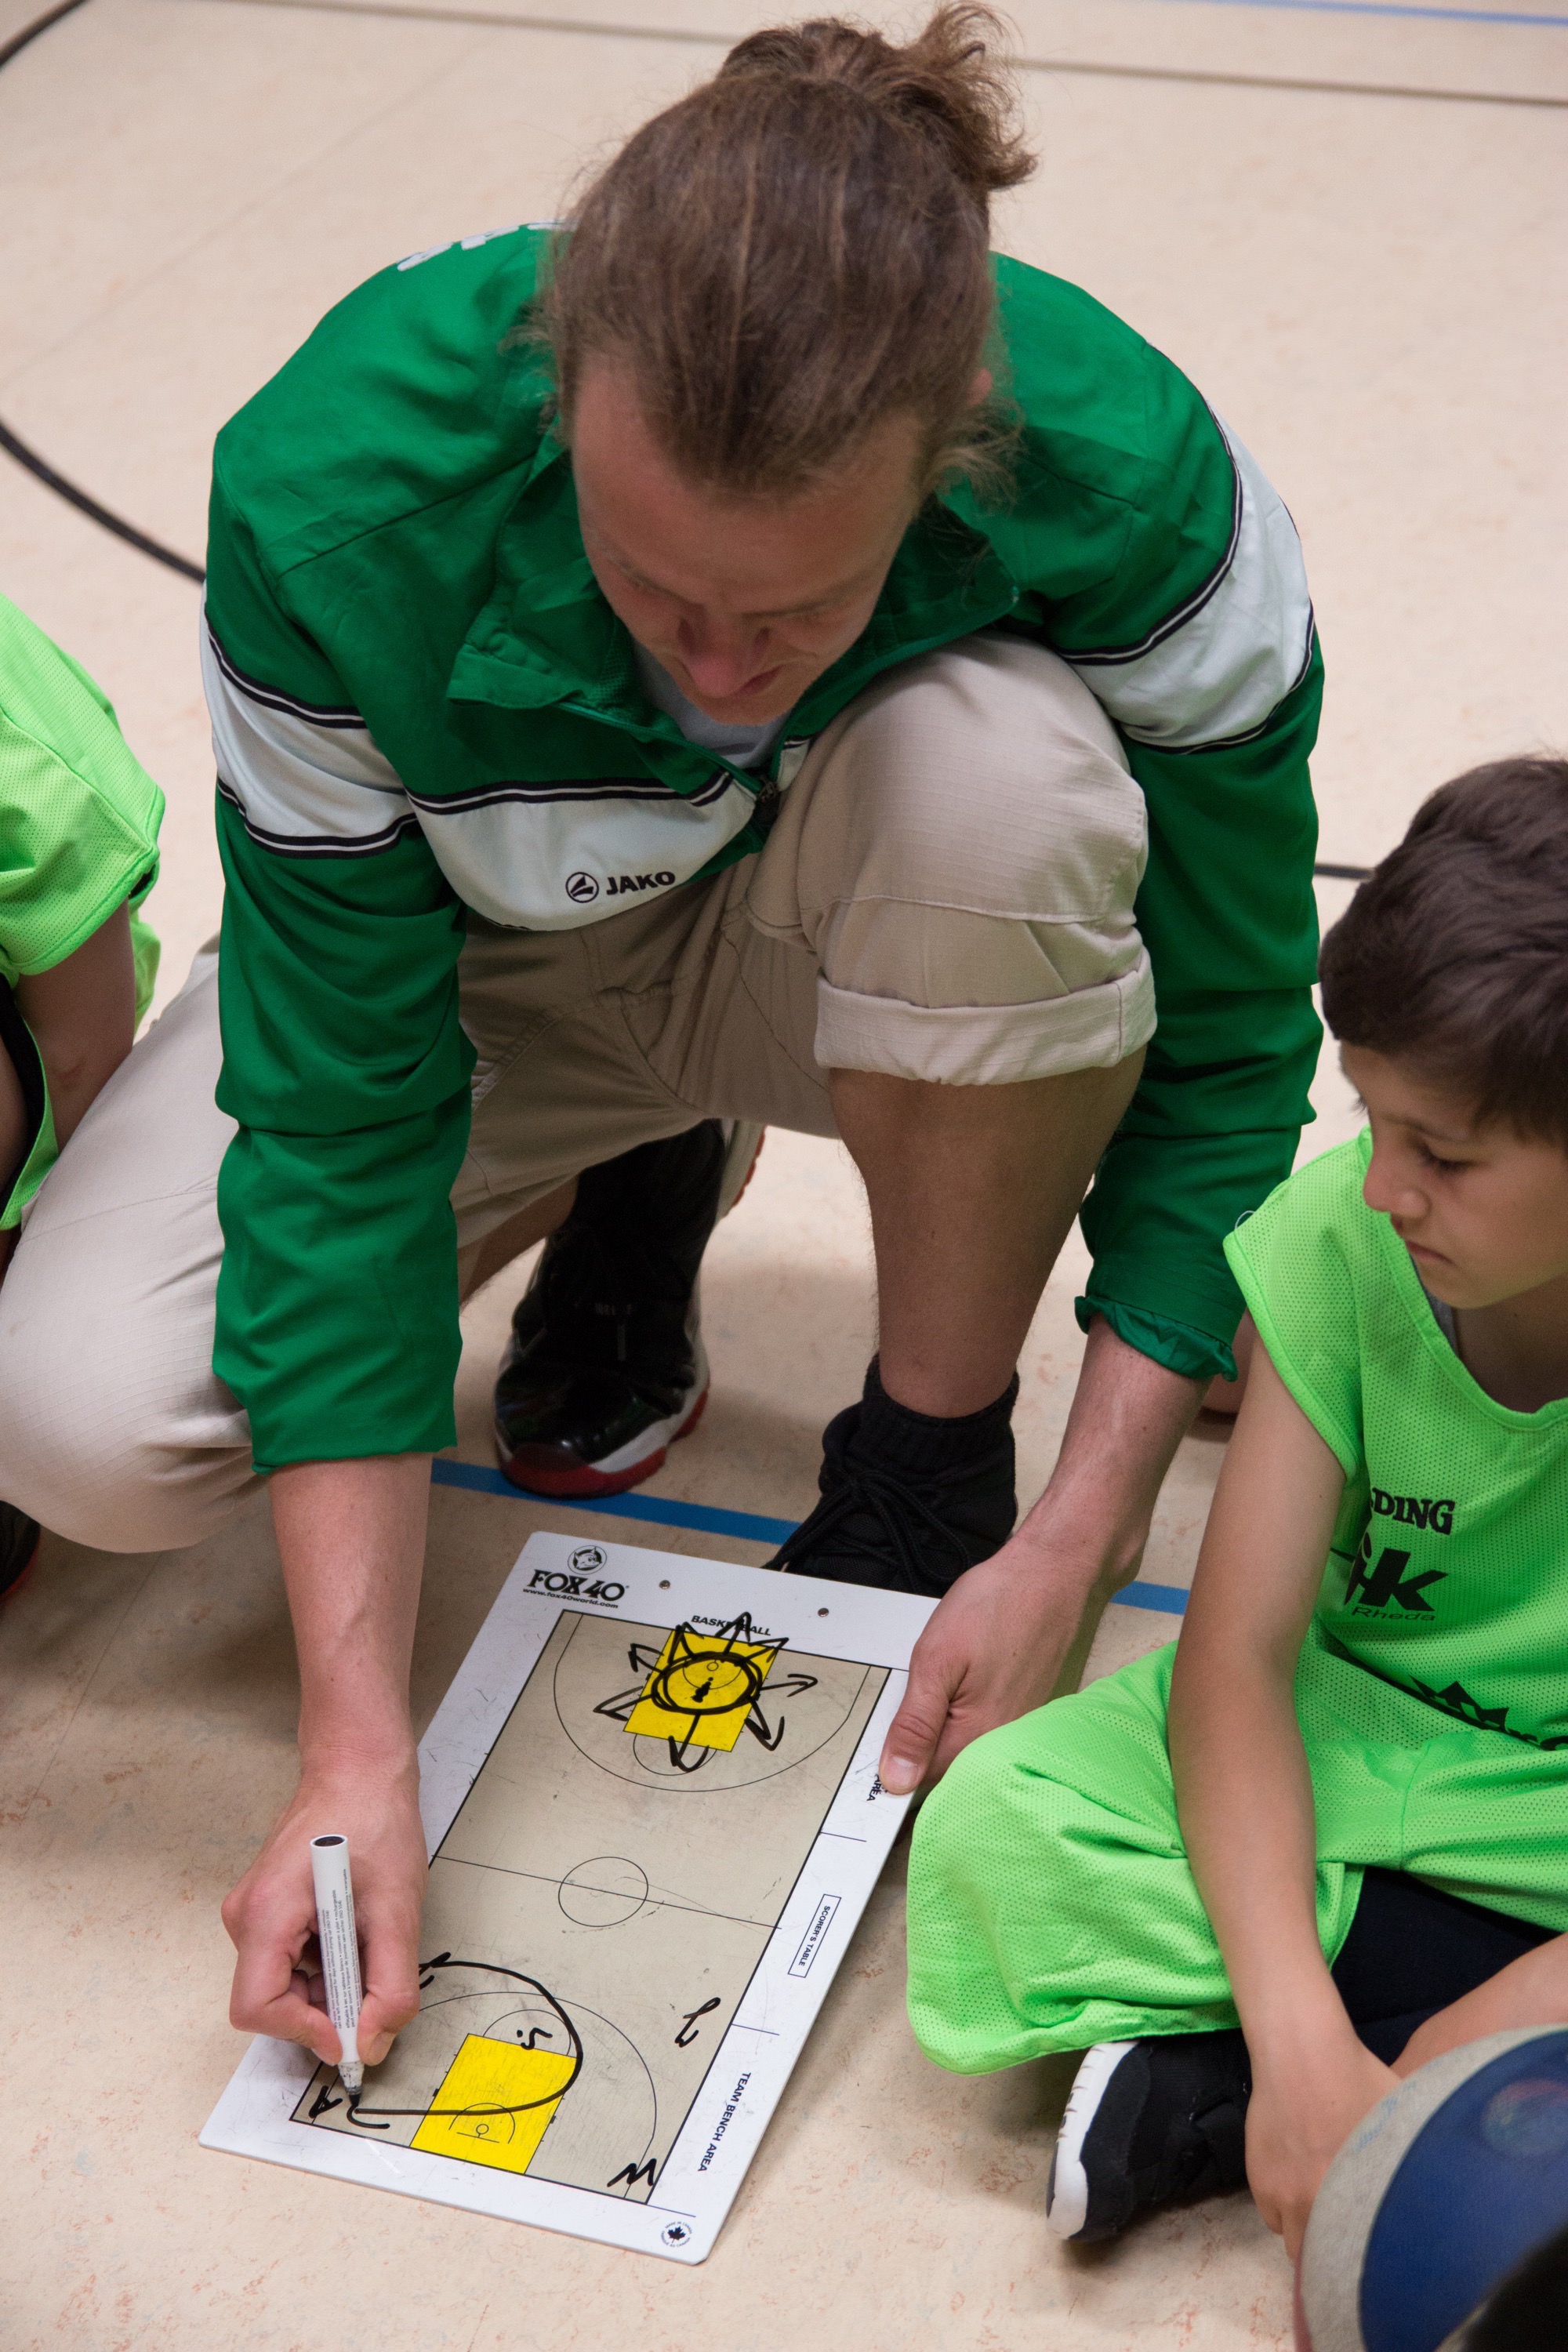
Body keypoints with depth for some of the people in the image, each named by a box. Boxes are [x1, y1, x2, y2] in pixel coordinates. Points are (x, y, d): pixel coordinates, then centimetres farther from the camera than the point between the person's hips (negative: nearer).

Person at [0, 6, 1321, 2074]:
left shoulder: (1134, 483, -33)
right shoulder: (336, 500, -34)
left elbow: (1231, 1043, -19)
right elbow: (339, 1112, -28)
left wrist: (1075, 1542, -25)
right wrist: (358, 1744, -30)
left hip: (871, 948, 0)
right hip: (460, 969, 1)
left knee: (1008, 759, -37)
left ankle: (927, 1471, -11)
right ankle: (628, 1197, 9)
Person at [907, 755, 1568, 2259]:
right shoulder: (1339, 1236, -16)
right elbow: (1239, 1645, -19)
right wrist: (1303, 2044, -31)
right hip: (1353, 1748, 2)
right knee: (999, 1820, -23)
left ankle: (1194, 2094, -23)